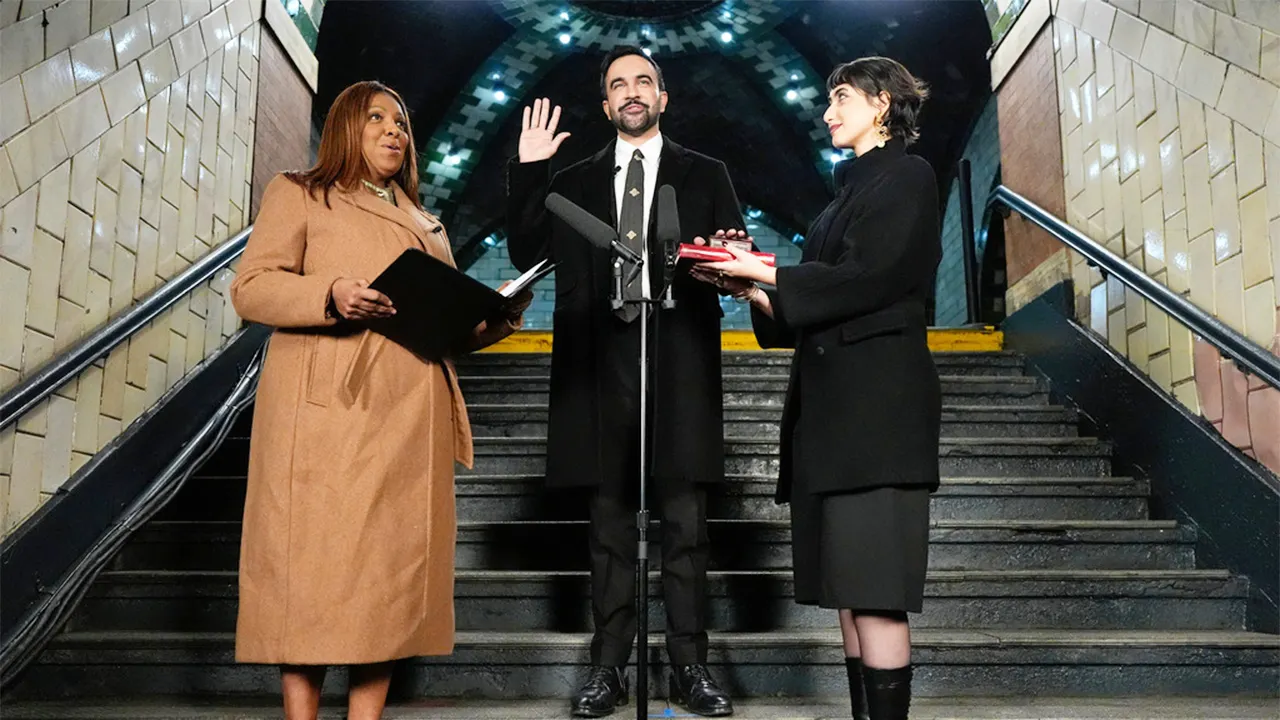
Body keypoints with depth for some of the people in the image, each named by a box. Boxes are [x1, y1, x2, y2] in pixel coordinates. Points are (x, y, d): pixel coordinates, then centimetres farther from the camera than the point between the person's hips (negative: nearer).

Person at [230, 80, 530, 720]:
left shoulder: (425, 224, 28)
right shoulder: (298, 194, 12)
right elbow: (251, 288, 0)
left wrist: (497, 319, 5)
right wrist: (331, 296, -18)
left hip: (409, 420, 5)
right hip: (328, 409, -5)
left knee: (392, 567, 2)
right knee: (315, 560, -7)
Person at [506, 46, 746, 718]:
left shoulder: (704, 175, 14)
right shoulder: (573, 181, 17)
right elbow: (527, 255, 7)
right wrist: (528, 171, 2)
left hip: (679, 362, -1)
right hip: (601, 364, 2)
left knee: (685, 522, 1)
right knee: (609, 522, 6)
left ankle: (689, 665, 11)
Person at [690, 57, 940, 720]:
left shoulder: (905, 176, 0)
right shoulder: (854, 187, 24)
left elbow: (873, 278, -13)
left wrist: (768, 273, -9)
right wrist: (755, 291, 7)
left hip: (876, 398, -9)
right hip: (833, 400, 9)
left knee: (873, 588, -10)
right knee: (848, 588, 8)